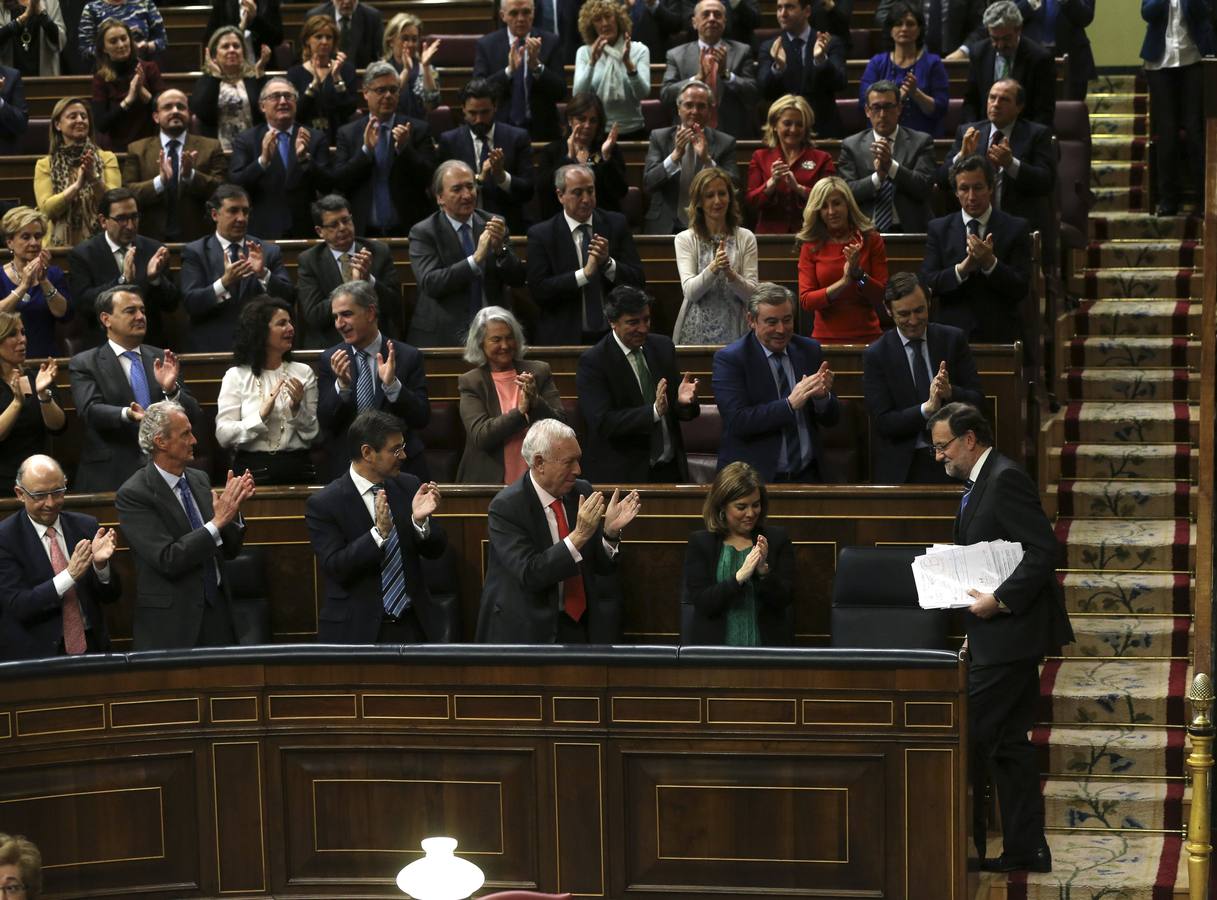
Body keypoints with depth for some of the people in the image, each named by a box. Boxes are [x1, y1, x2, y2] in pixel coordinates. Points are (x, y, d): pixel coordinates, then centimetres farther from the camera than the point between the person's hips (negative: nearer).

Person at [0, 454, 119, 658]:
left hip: (90, 647, 2)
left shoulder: (86, 526, 6)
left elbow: (112, 595, 7)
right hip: (33, 656, -2)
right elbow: (18, 605, -12)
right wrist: (70, 575, -22)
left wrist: (101, 564, -13)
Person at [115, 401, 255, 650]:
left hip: (217, 614, 6)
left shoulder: (199, 479, 8)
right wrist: (218, 521, -21)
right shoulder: (132, 494, -12)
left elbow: (229, 550, 10)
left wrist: (233, 506, -7)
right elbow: (167, 559, -21)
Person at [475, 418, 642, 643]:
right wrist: (579, 535, -27)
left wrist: (610, 531, -12)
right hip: (527, 631, -4)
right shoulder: (506, 507, -12)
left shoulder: (582, 492, 4)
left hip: (580, 624, 4)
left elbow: (602, 566, 8)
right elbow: (529, 574, -21)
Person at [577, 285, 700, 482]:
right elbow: (603, 423, -20)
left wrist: (684, 401, -15)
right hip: (622, 476, -5)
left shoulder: (663, 346, 6)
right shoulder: (593, 362, -10)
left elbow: (680, 413, 8)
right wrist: (654, 411, -29)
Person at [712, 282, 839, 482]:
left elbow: (831, 419, 12)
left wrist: (822, 396, -10)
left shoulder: (810, 350, 11)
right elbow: (738, 422, -15)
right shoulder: (729, 359, -3)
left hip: (807, 474, 4)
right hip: (754, 477, -4)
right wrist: (790, 404, -21)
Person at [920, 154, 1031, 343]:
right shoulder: (938, 229, 8)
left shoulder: (1016, 228, 3)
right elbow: (927, 283, -2)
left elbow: (1021, 290, -3)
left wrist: (990, 263, -18)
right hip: (954, 336, 1)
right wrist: (962, 268, -17)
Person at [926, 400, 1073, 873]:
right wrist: (976, 627, 14)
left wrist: (1000, 600, -22)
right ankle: (1026, 849, 16)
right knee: (1009, 741, 11)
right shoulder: (981, 483, 17)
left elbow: (1044, 550, -21)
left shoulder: (1005, 479, -15)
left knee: (969, 734, -7)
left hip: (1011, 635, -10)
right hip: (1000, 636, 10)